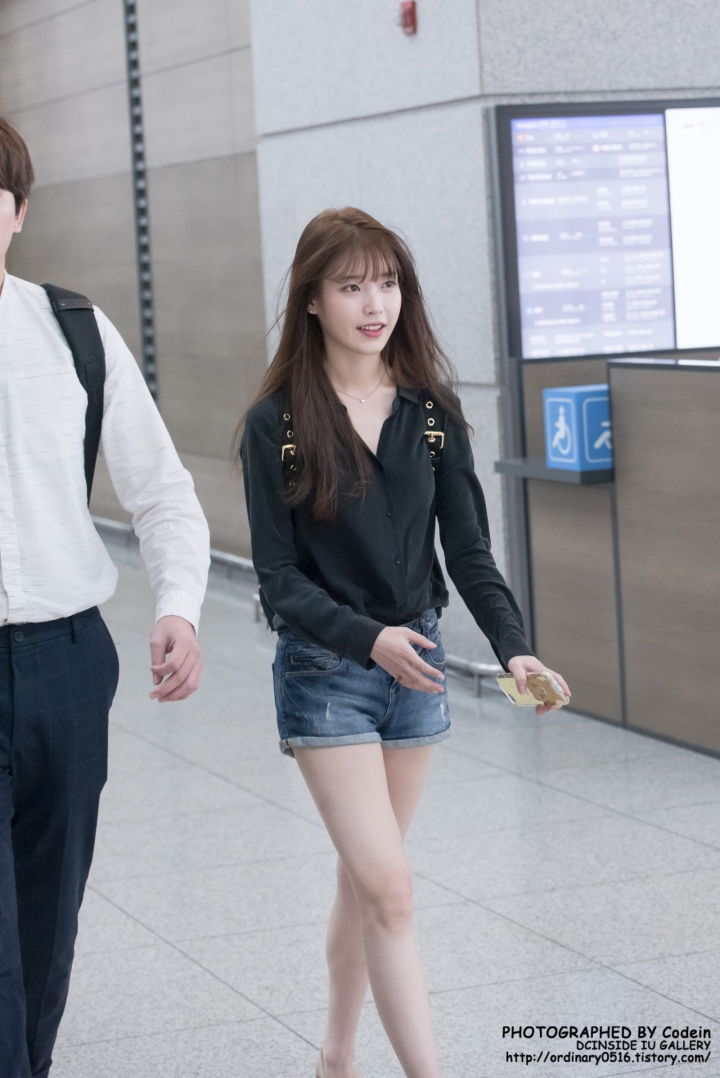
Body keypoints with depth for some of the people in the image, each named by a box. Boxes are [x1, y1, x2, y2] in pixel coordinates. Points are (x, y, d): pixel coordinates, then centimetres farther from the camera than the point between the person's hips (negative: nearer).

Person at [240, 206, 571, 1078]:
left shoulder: (432, 412, 1)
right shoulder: (277, 425, -10)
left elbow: (468, 550, -1)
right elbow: (279, 578, -11)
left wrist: (514, 647, -17)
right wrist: (368, 638, -26)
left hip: (416, 663, 4)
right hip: (324, 671, -4)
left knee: (364, 880, 15)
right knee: (389, 889, -11)